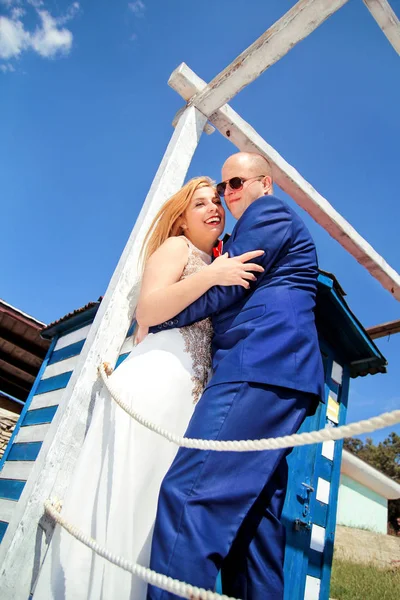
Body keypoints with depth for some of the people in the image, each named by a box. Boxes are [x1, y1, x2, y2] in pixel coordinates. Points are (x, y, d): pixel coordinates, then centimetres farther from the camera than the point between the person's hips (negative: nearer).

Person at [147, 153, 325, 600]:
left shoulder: (269, 211, 5)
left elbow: (225, 290, -5)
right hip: (280, 373, 11)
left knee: (189, 493, -17)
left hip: (259, 366, -11)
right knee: (248, 511, 7)